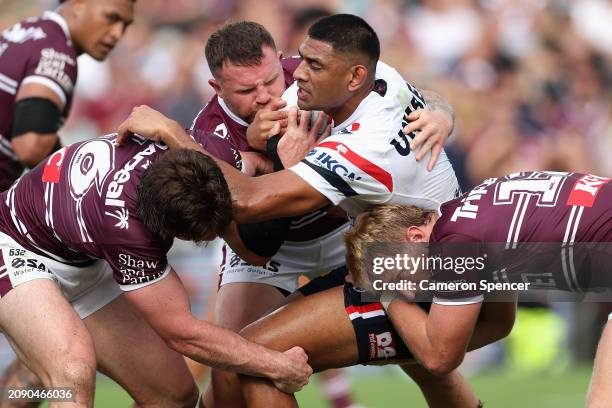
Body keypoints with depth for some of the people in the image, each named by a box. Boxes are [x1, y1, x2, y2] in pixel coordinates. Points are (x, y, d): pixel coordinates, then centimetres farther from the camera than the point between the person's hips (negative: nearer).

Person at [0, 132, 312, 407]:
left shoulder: (166, 145, -24)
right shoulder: (124, 229, -41)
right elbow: (183, 335, -27)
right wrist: (275, 365, -22)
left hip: (83, 268, 8)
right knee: (74, 371, -38)